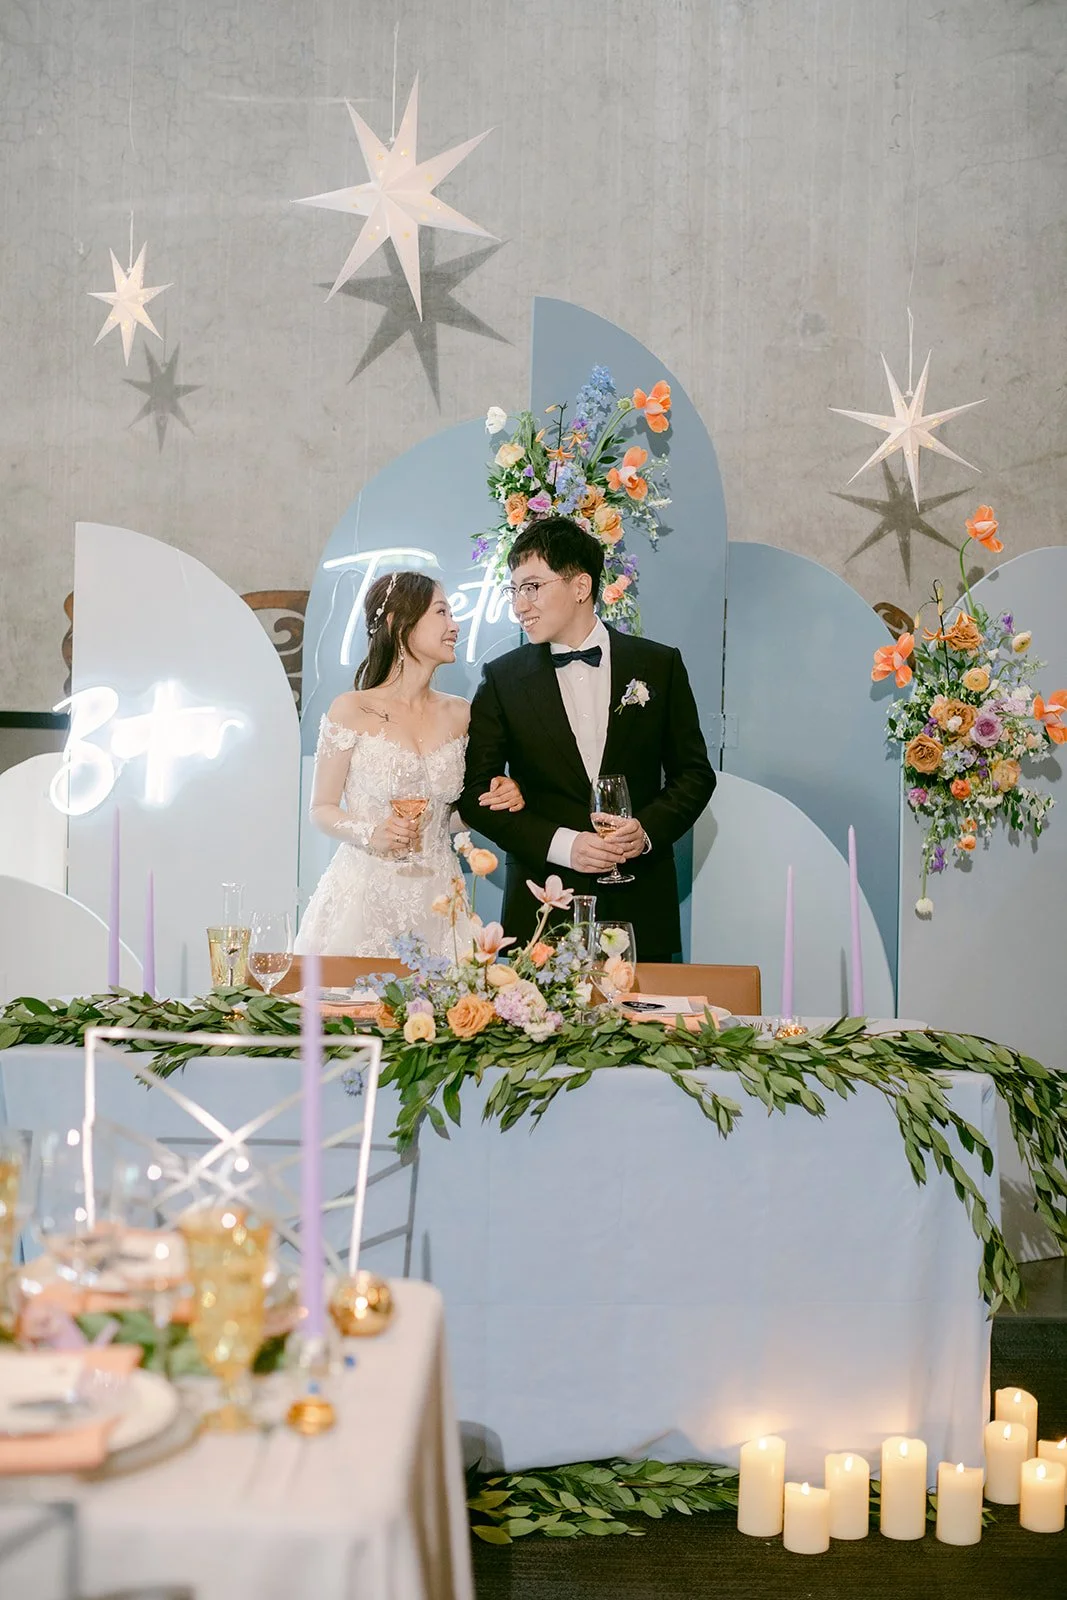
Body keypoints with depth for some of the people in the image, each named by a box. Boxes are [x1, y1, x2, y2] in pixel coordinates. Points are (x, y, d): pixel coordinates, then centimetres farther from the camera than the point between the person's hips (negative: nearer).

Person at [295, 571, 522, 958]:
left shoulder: (461, 714, 7)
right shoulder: (352, 710, -4)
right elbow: (322, 809, 1)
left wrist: (500, 799, -3)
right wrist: (369, 834, -17)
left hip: (436, 902, 4)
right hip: (364, 894, -3)